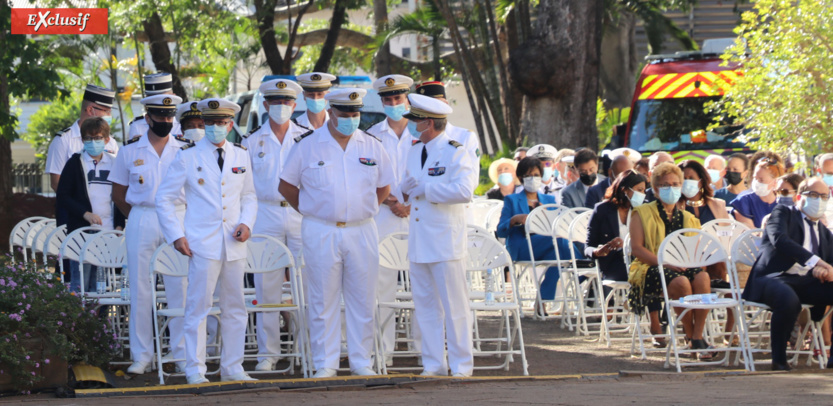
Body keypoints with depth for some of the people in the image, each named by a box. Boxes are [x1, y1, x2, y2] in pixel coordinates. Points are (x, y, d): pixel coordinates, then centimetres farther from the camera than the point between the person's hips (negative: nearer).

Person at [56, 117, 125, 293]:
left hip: (108, 232, 3)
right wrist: (85, 214, -12)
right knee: (80, 284, -6)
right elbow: (62, 197, 0)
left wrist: (119, 225, 4)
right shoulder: (75, 163, 3)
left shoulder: (114, 163, 11)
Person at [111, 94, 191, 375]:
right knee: (140, 289, 0)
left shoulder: (185, 150, 6)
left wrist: (188, 219, 2)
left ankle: (182, 353, 4)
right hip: (141, 221, 0)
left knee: (179, 288, -2)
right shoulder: (130, 152, 6)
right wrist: (138, 218, 4)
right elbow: (119, 194, 11)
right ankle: (142, 355, 5)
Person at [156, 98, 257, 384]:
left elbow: (249, 196, 20)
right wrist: (176, 236, -6)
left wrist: (246, 223, 0)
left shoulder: (241, 156, 11)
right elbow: (164, 199, 3)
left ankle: (232, 368, 16)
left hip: (234, 243, 4)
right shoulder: (188, 157, 0)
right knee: (198, 307, -5)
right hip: (202, 243, -4)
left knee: (235, 309, 8)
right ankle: (195, 371, 0)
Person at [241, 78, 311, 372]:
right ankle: (268, 353, 5)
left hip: (301, 213, 0)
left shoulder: (307, 138, 8)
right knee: (267, 286, 0)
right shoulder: (252, 140, 8)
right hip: (266, 216, 0)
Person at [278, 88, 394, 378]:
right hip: (321, 233, -2)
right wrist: (310, 211, 5)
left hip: (361, 232, 2)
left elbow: (383, 187, 17)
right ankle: (325, 363, 5)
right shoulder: (307, 147, 0)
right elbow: (286, 186, 7)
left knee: (362, 300, 4)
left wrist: (365, 210, 9)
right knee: (323, 300, 0)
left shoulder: (372, 147, 6)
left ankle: (361, 361, 12)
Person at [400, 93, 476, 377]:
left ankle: (461, 367, 1)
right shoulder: (415, 152, 16)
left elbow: (464, 191, -23)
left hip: (446, 242, -8)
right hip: (419, 244, 8)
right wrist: (406, 193, 4)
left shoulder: (455, 153, -9)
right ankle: (434, 365, 14)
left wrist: (425, 189, -16)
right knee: (425, 306, 8)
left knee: (454, 306, -3)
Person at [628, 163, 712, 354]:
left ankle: (698, 336, -31)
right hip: (650, 269, -4)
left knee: (702, 277, -32)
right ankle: (689, 335, -20)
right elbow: (637, 248, -4)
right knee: (681, 282, -36)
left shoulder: (688, 218, 22)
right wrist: (664, 262, -17)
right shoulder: (642, 214, 9)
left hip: (683, 267, 4)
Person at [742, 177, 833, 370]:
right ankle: (779, 360, -24)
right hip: (775, 278, -6)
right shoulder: (783, 213, 9)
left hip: (806, 282, 6)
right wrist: (815, 260, -21)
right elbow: (779, 239, -11)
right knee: (789, 300, -40)